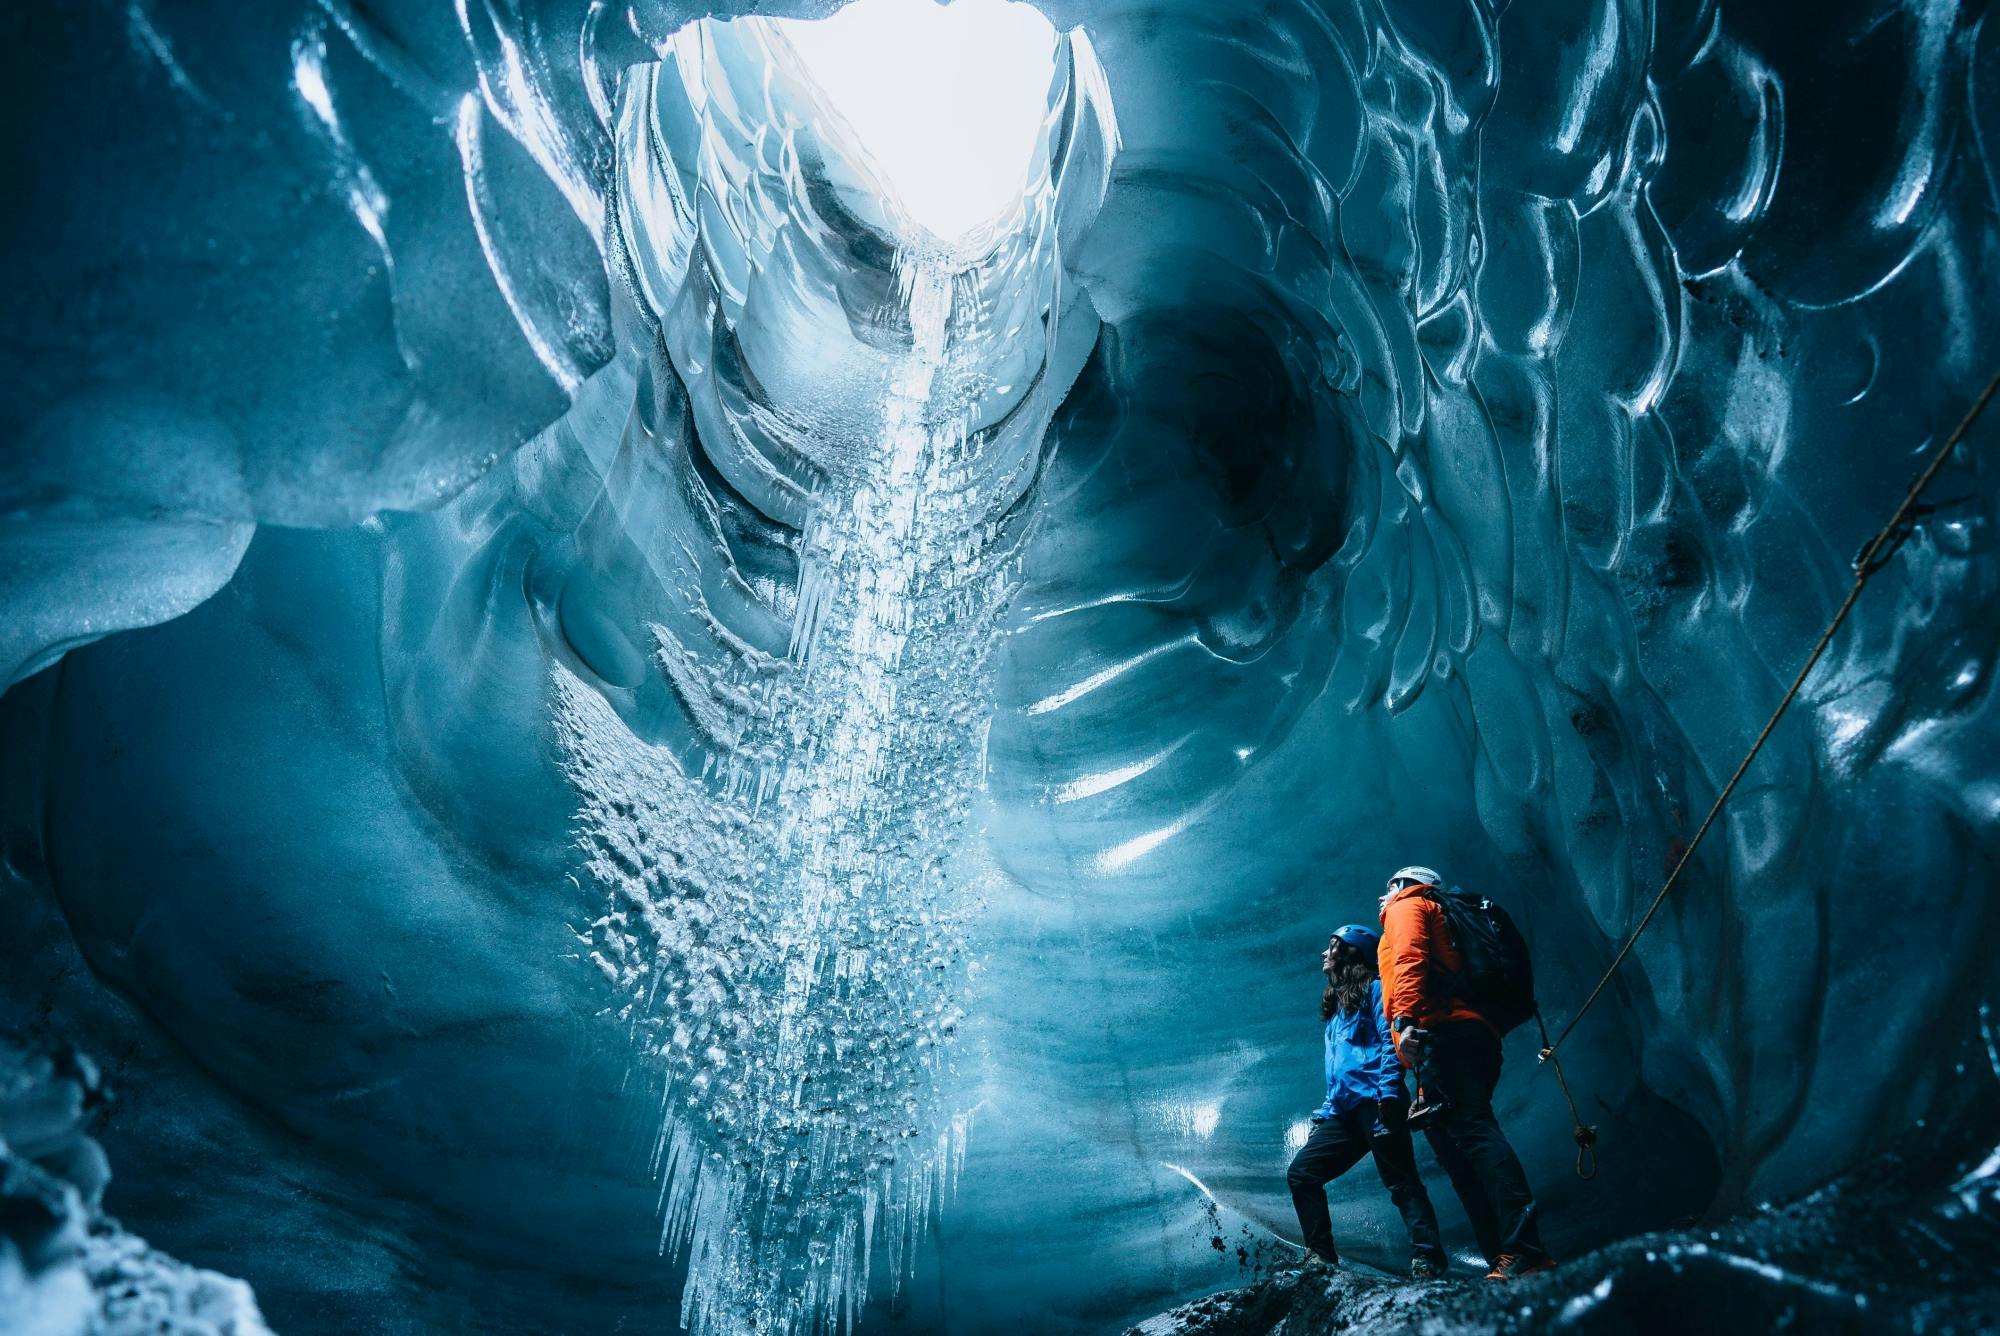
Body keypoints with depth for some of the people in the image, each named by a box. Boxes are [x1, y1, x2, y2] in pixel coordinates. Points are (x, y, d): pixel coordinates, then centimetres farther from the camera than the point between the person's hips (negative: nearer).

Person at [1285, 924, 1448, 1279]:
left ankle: (1428, 1260, -18)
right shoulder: (1336, 1006, 27)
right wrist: (1325, 1113, 20)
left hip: (1374, 1102, -9)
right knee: (1300, 1173, 1)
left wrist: (1388, 1092, -20)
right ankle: (1320, 1256, 1)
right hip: (1344, 1111, 9)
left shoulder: (1373, 989, 5)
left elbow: (1391, 1042, -8)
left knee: (1399, 1180, -15)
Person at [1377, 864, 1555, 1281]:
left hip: (1441, 1034, -9)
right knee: (1457, 1152, 3)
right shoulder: (1443, 920, 38)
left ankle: (1525, 1250, -33)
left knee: (1475, 1131, -21)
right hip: (1475, 1039, 9)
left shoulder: (1407, 906, 14)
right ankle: (1505, 1261, -7)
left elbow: (1410, 960, -9)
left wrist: (1406, 1019, -24)